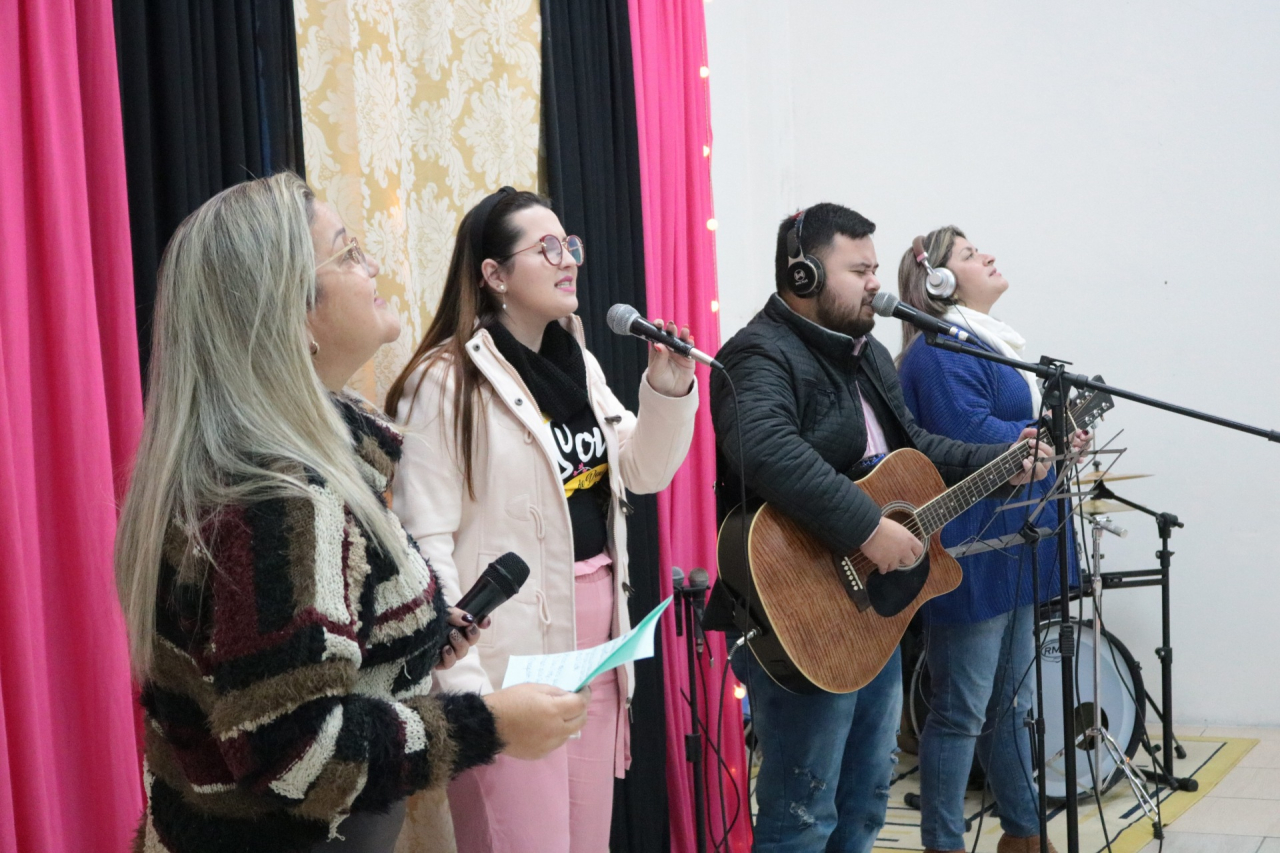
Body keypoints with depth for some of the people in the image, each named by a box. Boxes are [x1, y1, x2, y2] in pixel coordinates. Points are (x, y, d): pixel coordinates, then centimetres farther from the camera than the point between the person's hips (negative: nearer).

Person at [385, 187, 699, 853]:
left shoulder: (579, 365, 13)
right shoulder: (447, 380, -12)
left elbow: (645, 471, 16)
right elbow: (426, 540, -16)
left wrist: (669, 389, -2)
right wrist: (462, 684, -20)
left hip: (596, 638, 8)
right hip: (513, 651, -8)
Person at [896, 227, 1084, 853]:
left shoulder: (992, 343, 18)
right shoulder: (941, 354, -14)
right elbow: (968, 437, -26)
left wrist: (1062, 434, 3)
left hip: (1013, 553, 10)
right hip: (971, 558, -10)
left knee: (1010, 704, 18)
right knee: (962, 713, -3)